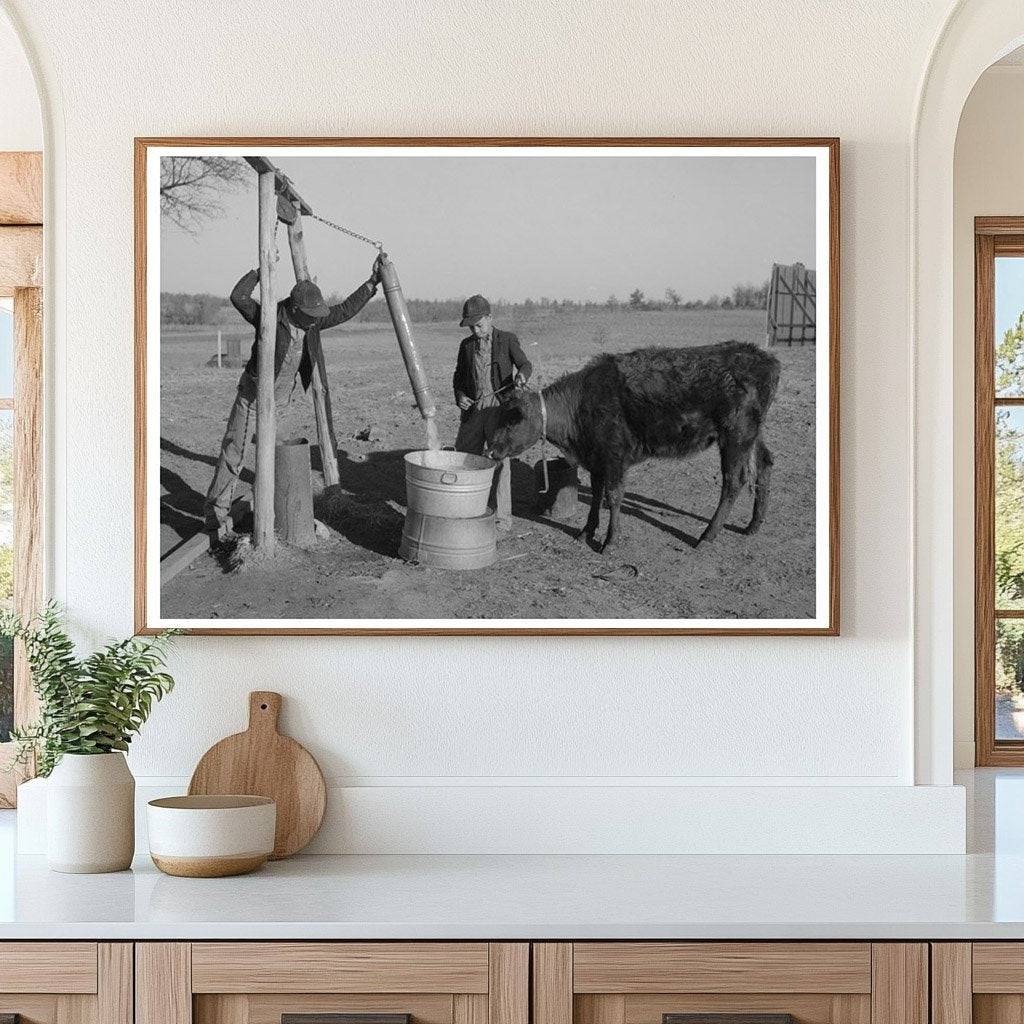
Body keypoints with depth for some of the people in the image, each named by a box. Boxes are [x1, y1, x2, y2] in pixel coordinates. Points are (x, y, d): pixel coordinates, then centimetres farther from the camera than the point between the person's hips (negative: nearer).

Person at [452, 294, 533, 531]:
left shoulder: (507, 340, 1)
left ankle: (502, 518, -6)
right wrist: (459, 395, -1)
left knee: (499, 461, -9)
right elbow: (459, 376, 18)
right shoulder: (466, 345, 12)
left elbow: (525, 364, -5)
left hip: (500, 407, -4)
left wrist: (522, 375, -29)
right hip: (473, 409, 4)